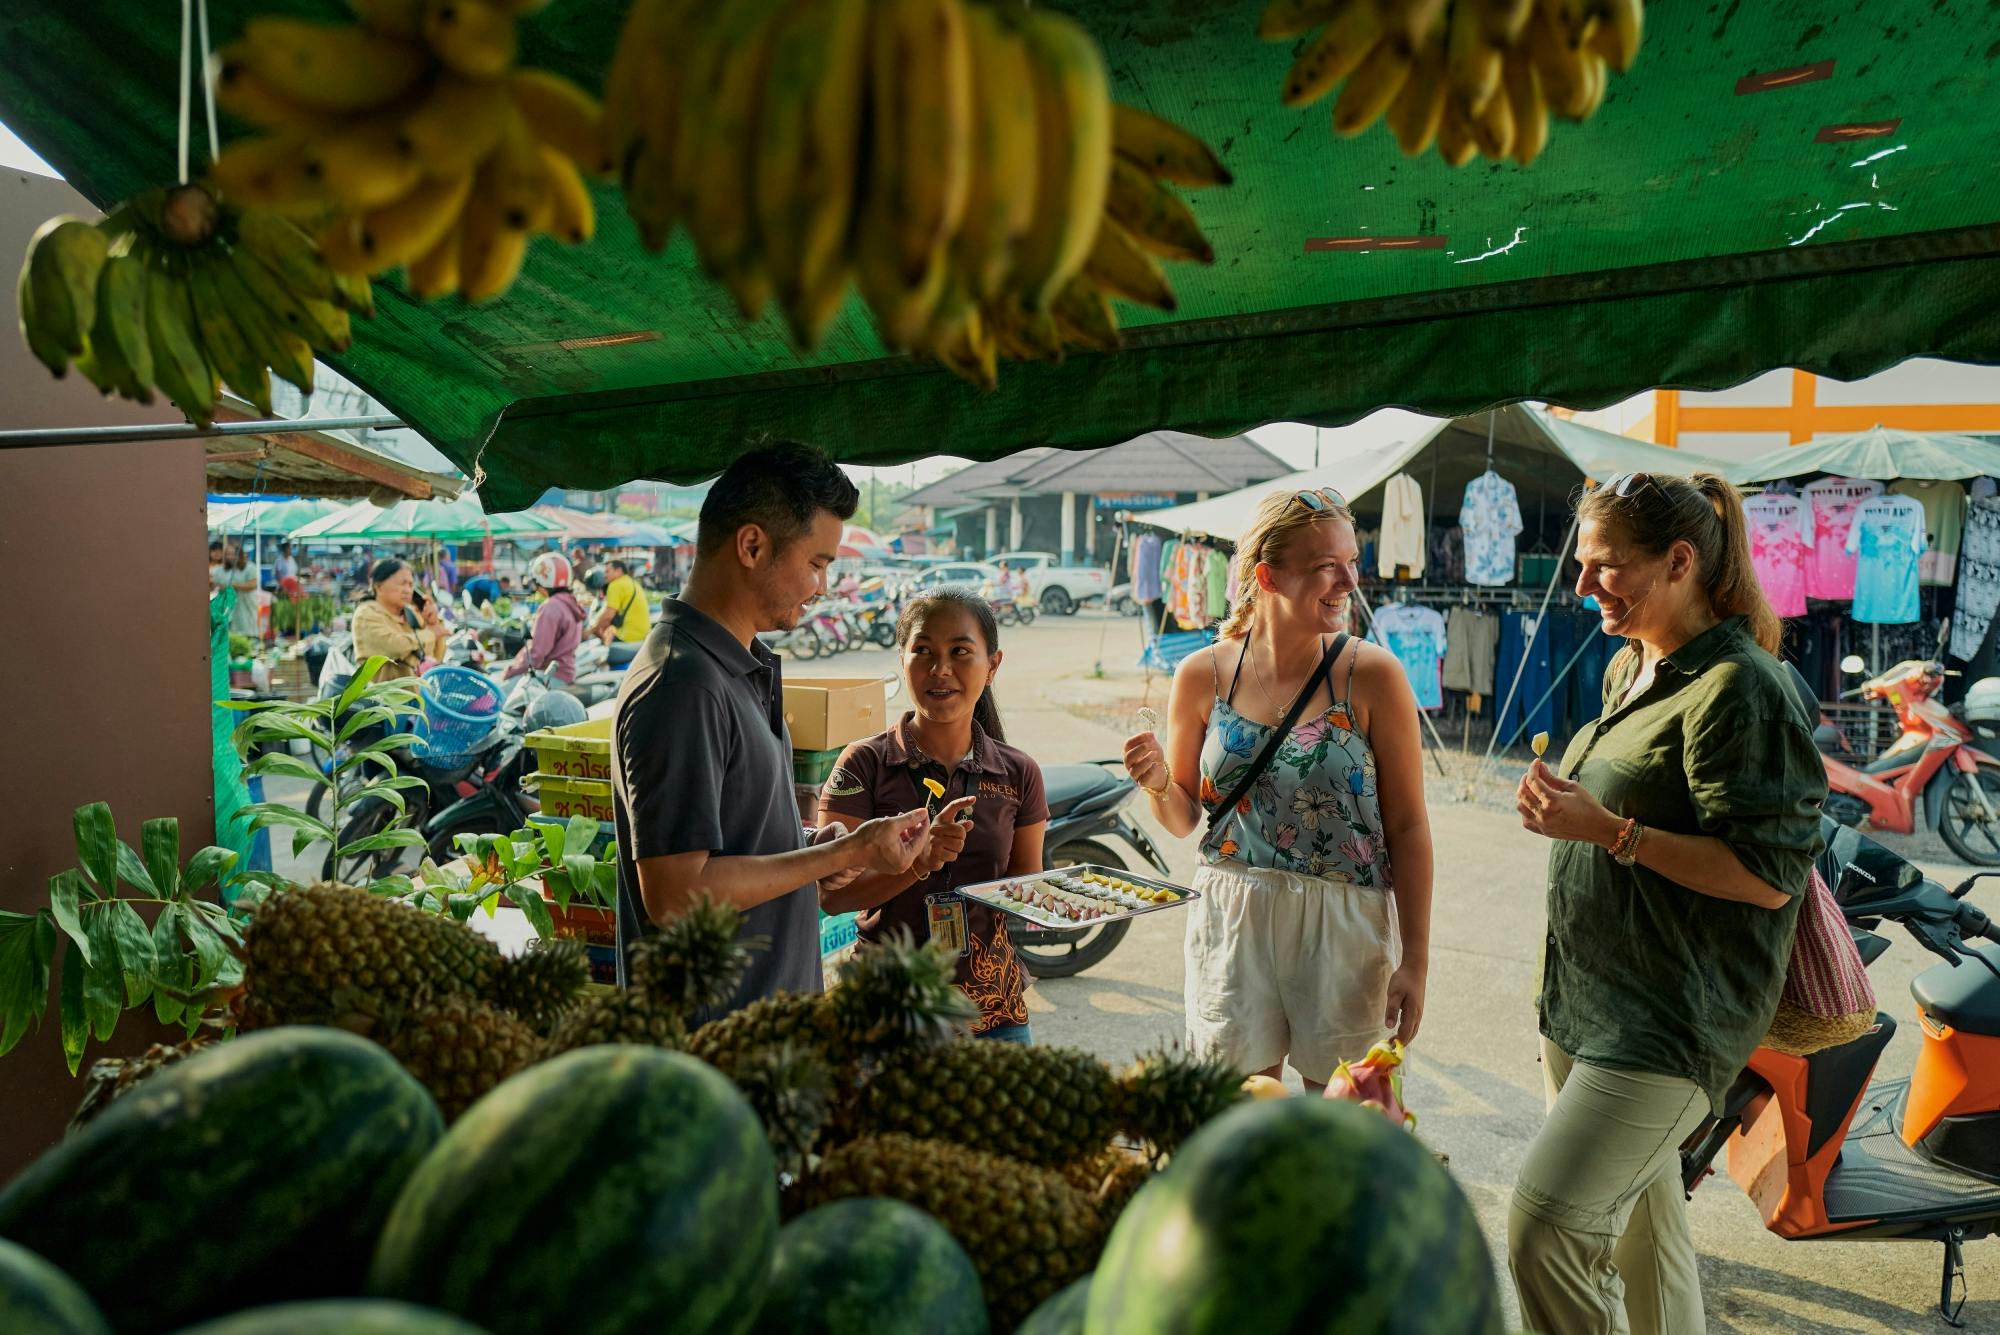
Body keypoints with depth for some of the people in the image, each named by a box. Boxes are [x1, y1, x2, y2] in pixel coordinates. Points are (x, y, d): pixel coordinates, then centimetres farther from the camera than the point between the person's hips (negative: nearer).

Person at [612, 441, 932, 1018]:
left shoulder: (743, 667, 10)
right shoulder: (682, 684, -22)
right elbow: (674, 894, -25)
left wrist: (811, 845, 1)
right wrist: (847, 852, -19)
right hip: (711, 1030, -9)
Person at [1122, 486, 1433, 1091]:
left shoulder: (1372, 675, -7)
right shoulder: (1203, 675, -1)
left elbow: (1407, 825, -4)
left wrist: (1415, 958, -5)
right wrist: (1160, 786, -12)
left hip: (1344, 926, -1)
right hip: (1230, 923, 2)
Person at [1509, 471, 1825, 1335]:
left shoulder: (1739, 688, -16)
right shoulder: (1628, 669, 13)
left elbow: (1770, 874, -20)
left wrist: (1608, 830, -23)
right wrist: (1564, 805, 9)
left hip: (1670, 1020, -9)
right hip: (1583, 1002, 9)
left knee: (1545, 1230, -15)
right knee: (1640, 1231, 19)